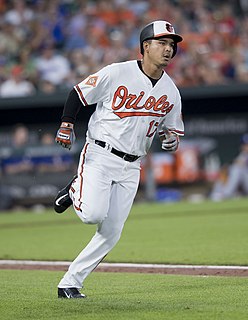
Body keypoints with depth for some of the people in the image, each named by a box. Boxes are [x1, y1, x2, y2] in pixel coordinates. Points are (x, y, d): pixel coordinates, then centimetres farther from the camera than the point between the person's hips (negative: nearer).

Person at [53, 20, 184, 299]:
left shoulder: (171, 92, 6)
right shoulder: (117, 73, -9)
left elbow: (174, 128, 18)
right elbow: (78, 93, -2)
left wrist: (173, 140, -5)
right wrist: (66, 124, -14)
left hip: (130, 168, 5)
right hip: (99, 156, -5)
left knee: (111, 233, -2)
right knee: (92, 213, -26)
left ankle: (70, 283, 9)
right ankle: (75, 190, 9)